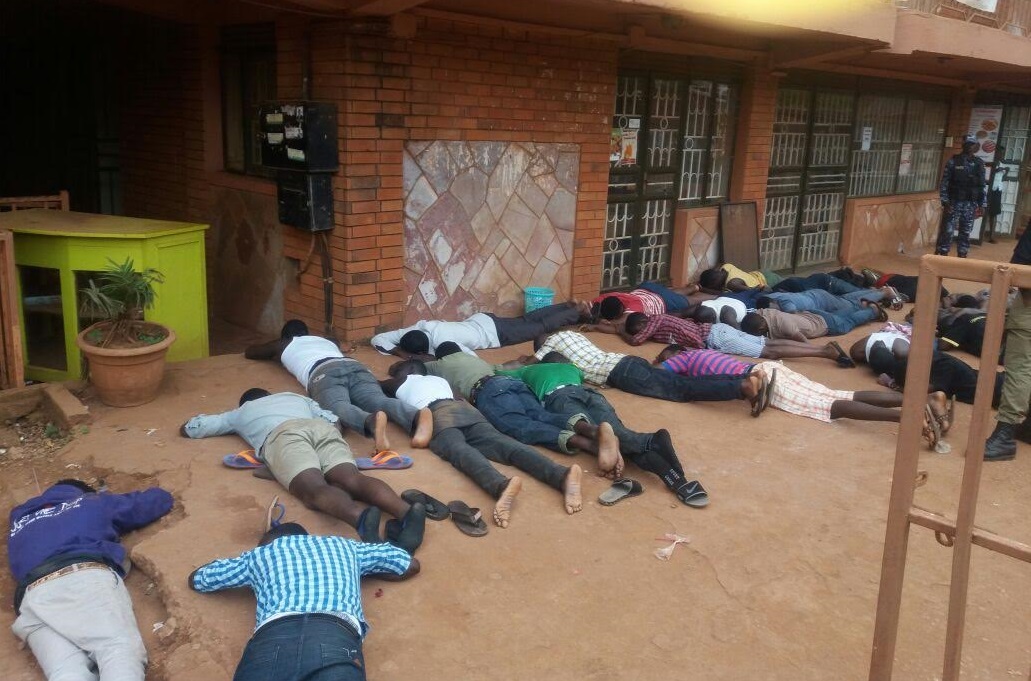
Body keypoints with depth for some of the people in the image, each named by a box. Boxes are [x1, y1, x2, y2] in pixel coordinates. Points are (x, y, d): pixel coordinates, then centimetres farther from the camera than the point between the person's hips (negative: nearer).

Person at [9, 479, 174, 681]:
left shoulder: (20, 518, 41)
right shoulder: (93, 503, 33)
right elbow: (161, 498, 43)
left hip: (34, 597, 3)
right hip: (88, 577, -2)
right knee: (121, 652, -24)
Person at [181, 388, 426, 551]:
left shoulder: (240, 412, 41)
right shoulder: (297, 397, 46)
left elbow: (188, 428, 51)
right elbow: (334, 421, 34)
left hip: (282, 434, -3)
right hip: (321, 428, 3)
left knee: (314, 490, -27)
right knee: (352, 479, -21)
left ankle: (361, 516, -61)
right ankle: (406, 512, -53)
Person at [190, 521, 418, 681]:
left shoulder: (260, 554, 38)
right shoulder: (345, 546, 39)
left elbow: (196, 579, 54)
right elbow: (410, 565, 49)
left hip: (273, 636, 1)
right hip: (337, 636, 0)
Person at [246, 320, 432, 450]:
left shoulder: (284, 344, 39)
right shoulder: (326, 341, 47)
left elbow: (249, 352, 56)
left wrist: (274, 354, 75)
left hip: (323, 371, -3)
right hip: (355, 365, 4)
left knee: (339, 408, -31)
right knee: (380, 401, -24)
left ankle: (371, 421, -68)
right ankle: (416, 418, -59)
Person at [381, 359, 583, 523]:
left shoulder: (402, 381, 32)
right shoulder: (439, 379, 42)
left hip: (435, 414, -4)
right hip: (465, 408, 4)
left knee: (459, 450, -30)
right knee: (503, 444, -19)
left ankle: (501, 486, -65)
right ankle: (563, 475, -46)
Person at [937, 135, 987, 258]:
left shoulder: (979, 163, 9)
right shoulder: (953, 161, -2)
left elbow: (982, 186, 10)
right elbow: (944, 183, -5)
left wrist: (982, 205, 4)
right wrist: (945, 202, -13)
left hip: (970, 204, 3)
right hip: (954, 202, -3)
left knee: (966, 233, 7)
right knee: (947, 231, -6)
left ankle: (962, 257, 13)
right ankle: (942, 256, -2)